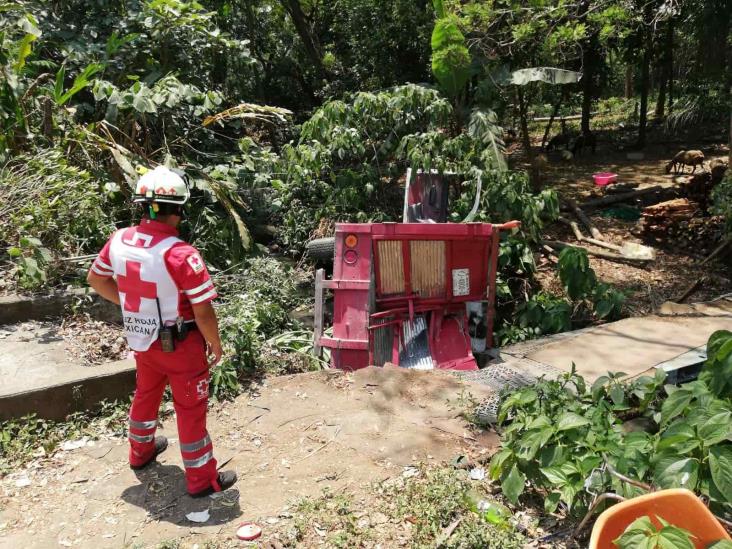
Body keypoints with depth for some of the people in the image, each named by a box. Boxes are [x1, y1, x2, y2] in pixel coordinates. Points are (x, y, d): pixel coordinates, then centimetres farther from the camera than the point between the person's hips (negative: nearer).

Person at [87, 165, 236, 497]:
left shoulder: (119, 241, -8)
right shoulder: (180, 254, -28)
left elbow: (96, 279, 9)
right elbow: (202, 311, -24)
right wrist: (215, 344, -8)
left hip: (142, 340, 6)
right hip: (180, 345, -6)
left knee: (146, 394, 28)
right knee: (190, 408, 8)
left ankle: (141, 451, 51)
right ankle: (202, 479, 22)